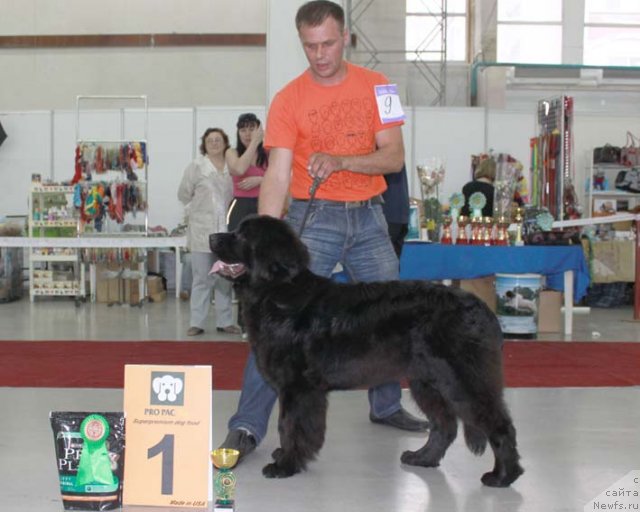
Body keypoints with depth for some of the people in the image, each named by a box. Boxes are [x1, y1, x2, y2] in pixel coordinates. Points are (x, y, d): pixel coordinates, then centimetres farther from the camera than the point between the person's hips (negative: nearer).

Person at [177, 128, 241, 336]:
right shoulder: (196, 167, 0)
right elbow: (184, 194, 6)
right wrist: (201, 209, 8)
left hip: (226, 231, 2)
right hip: (202, 231, -2)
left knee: (225, 279, 8)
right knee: (201, 279, 0)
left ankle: (225, 321, 15)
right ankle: (197, 323, 5)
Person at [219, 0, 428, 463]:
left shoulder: (374, 86, 1)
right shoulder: (288, 100, -7)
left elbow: (394, 157, -6)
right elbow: (277, 175, -15)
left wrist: (340, 161, -23)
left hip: (368, 216, 3)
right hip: (313, 217, -3)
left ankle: (386, 405, 33)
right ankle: (247, 427, -9)